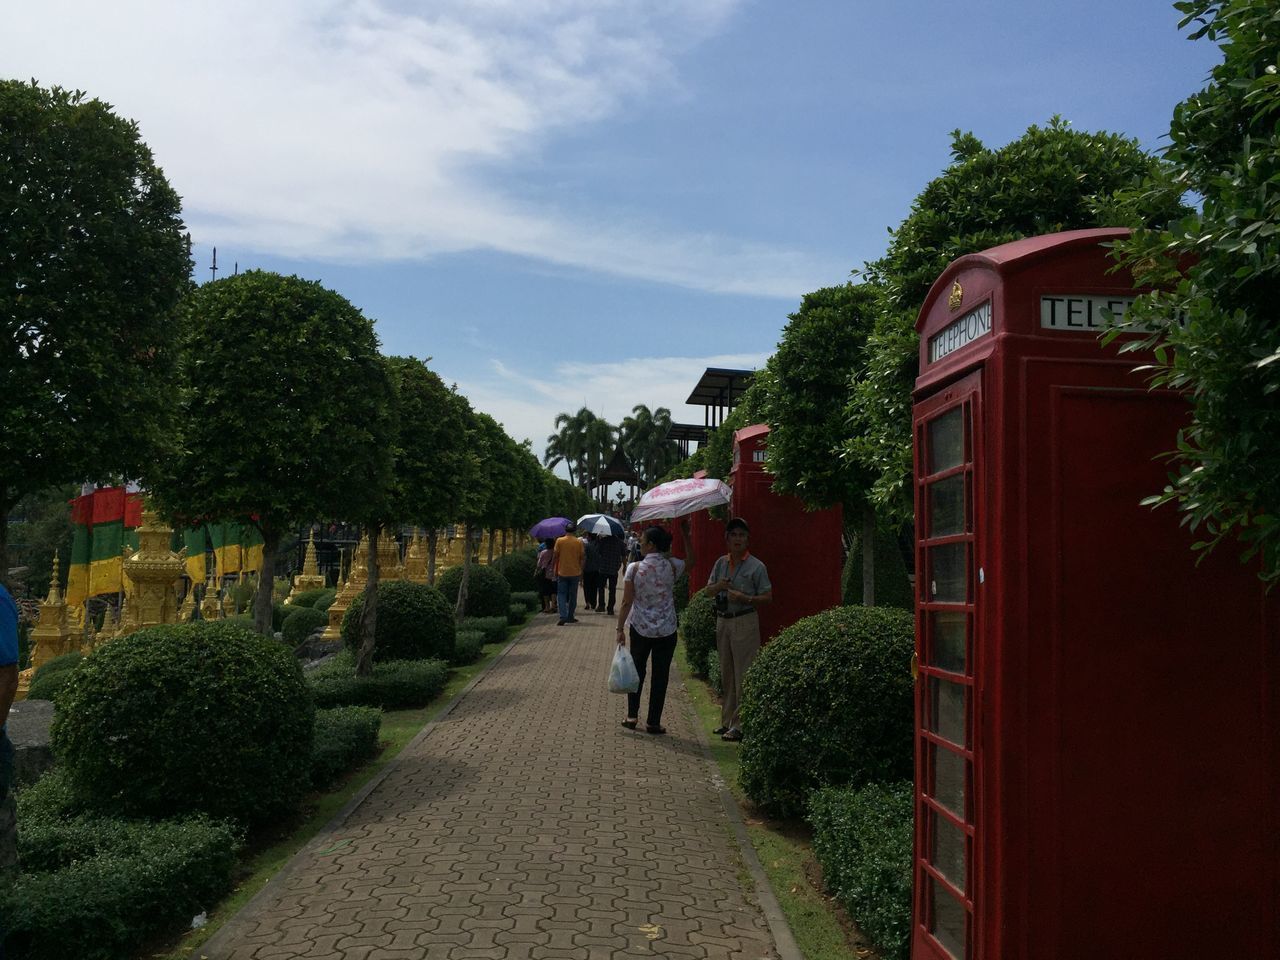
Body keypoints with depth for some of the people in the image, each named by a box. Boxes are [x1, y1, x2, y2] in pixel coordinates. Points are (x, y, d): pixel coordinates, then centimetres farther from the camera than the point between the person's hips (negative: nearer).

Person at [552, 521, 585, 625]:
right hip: (575, 572, 1)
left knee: (561, 594, 3)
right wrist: (581, 571, 10)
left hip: (562, 573, -1)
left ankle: (563, 617, -13)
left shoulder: (559, 541, -7)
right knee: (573, 596, 12)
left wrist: (553, 569, 6)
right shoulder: (579, 542, -4)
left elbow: (555, 556, -5)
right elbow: (582, 557, -1)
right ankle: (570, 617, 17)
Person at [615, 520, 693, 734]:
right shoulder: (672, 566, -7)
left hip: (640, 628, 0)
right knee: (660, 675, 8)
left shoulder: (634, 568, -11)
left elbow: (626, 602, -9)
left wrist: (620, 629, -1)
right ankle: (653, 722, 13)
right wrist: (686, 535, 18)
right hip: (666, 630, 0)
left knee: (637, 671, 18)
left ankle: (632, 716, 20)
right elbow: (691, 560, 16)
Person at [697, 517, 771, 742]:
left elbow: (767, 596, -6)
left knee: (743, 675, -5)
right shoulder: (721, 563, 10)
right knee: (726, 674, 12)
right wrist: (718, 587, -8)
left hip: (744, 622, -6)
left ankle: (740, 725, -1)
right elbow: (707, 590, 14)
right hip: (723, 621, 6)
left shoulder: (756, 566, -5)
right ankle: (727, 720, 22)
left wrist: (745, 598, -20)